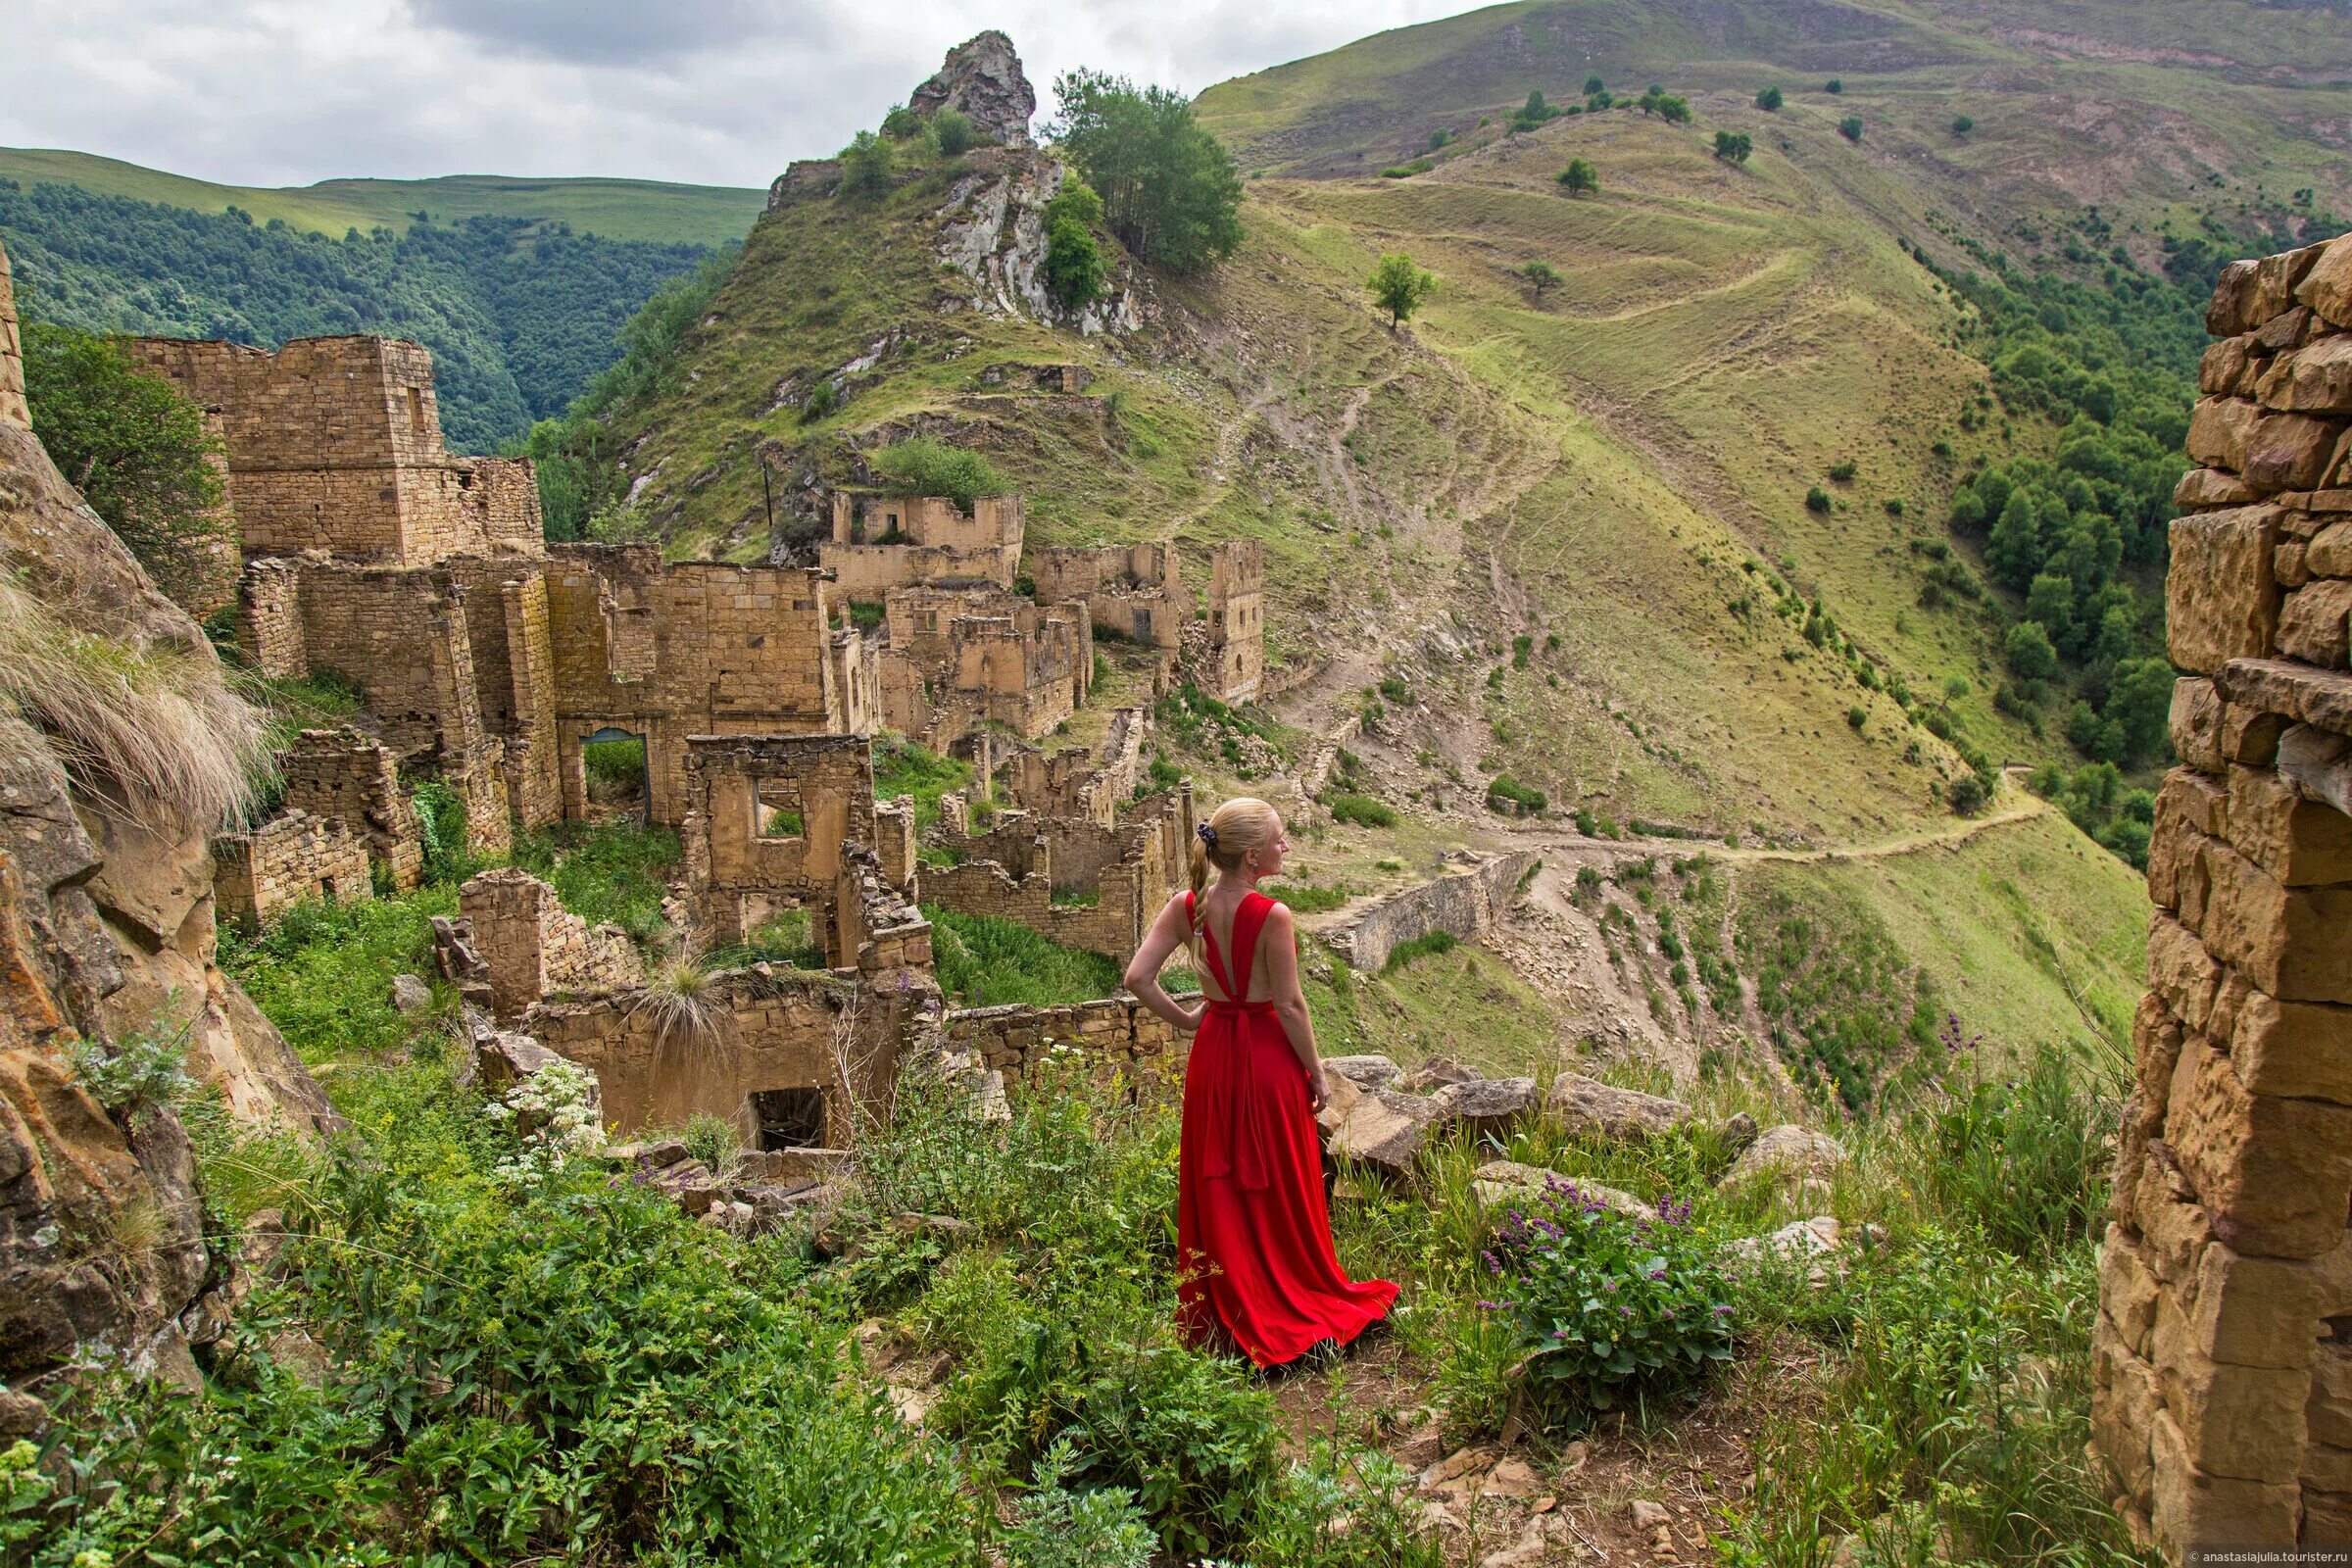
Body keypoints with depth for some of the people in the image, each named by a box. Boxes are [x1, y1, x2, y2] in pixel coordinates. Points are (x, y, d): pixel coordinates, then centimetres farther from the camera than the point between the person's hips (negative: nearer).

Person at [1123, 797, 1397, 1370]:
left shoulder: (1186, 907, -6)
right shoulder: (1272, 916, -21)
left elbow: (1137, 977, -9)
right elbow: (1289, 1005, -16)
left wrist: (1183, 1019, 4)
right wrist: (1316, 1072, -4)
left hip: (1212, 1053, 5)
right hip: (1268, 1053, -5)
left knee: (1216, 1187, 15)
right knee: (1279, 1188, 11)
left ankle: (1223, 1311, 27)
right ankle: (1296, 1303, 28)